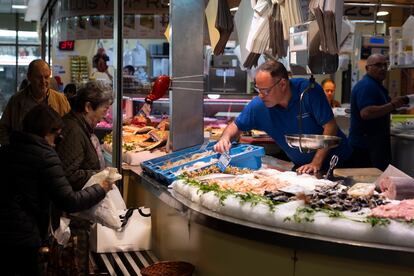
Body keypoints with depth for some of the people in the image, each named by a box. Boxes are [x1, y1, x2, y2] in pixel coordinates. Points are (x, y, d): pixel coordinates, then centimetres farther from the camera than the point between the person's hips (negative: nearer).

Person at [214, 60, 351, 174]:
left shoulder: (309, 91, -19)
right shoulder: (258, 105, -8)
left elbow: (330, 127, -18)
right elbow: (236, 126, 7)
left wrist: (316, 163, -22)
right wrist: (225, 138, -16)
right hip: (301, 167, 4)